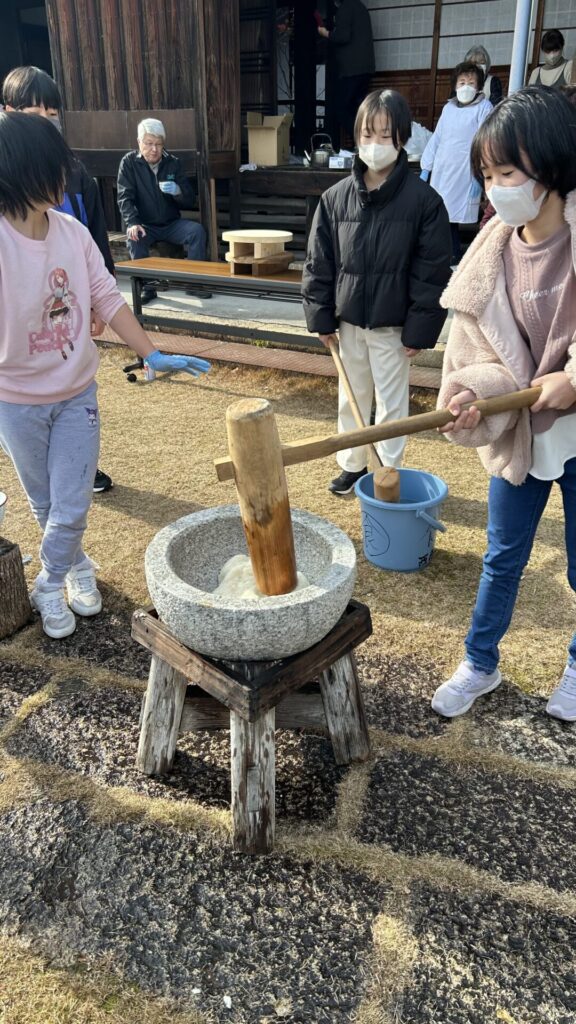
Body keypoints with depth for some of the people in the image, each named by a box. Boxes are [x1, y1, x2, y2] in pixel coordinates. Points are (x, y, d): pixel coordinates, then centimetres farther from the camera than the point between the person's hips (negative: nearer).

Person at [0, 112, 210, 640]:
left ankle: (52, 585, 30)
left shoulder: (73, 232, -7)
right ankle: (76, 565, 44)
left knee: (72, 506, 5)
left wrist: (153, 354, -8)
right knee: (45, 503, 17)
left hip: (77, 393, 3)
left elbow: (107, 298, -2)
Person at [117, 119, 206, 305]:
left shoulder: (173, 163, 3)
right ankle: (147, 286, -20)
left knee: (197, 230, -24)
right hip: (145, 225, -2)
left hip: (172, 224, 2)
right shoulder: (129, 162, -2)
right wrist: (132, 223, -28)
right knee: (133, 238, -33)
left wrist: (177, 191, -22)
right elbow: (125, 197, -9)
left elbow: (189, 201, 3)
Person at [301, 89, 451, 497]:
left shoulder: (424, 199, -10)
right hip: (349, 319, 4)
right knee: (351, 398, 16)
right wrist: (321, 316, 0)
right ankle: (352, 465, 33)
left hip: (393, 324, -3)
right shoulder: (336, 197, -1)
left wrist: (420, 329, -12)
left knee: (391, 403, 7)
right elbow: (319, 262, 3)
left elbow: (433, 271, -9)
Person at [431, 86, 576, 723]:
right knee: (502, 558, 16)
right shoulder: (494, 252, -3)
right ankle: (480, 664, 38)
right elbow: (480, 348, -2)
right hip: (519, 433, 3)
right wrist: (474, 391, -22)